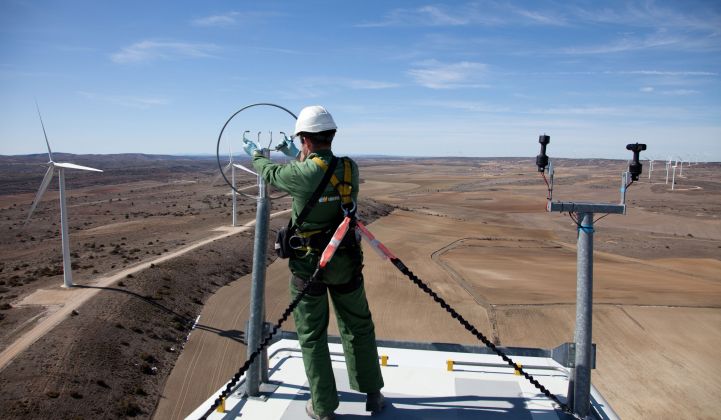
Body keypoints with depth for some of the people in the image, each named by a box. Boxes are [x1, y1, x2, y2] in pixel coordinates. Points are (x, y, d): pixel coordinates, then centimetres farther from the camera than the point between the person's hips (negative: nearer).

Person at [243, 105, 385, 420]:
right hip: (346, 262, 3)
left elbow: (270, 173, 4)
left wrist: (255, 153, 26)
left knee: (312, 336, 13)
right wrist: (297, 156, 29)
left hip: (309, 264, -3)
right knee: (358, 328, 19)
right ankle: (373, 395, 32)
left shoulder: (300, 174, -18)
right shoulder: (351, 169, -8)